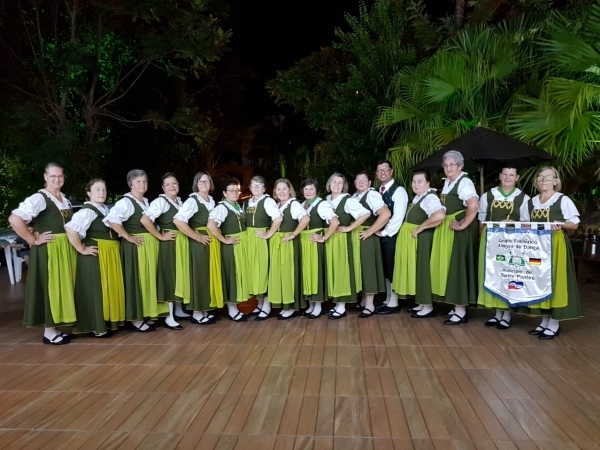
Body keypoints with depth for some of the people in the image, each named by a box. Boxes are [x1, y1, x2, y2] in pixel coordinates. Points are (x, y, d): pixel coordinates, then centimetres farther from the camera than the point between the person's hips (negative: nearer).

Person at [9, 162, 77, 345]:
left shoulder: (65, 199, 13)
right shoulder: (39, 198, -12)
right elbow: (14, 219, -24)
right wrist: (34, 240, -18)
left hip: (66, 249, 8)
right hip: (48, 250, -8)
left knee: (63, 287, 11)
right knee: (50, 287, -1)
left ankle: (56, 327, 22)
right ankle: (49, 332, 10)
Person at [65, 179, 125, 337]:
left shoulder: (106, 210, 12)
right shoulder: (87, 211, -15)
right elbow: (71, 230, -28)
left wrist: (116, 245, 9)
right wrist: (82, 249, -21)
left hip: (111, 254, 9)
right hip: (96, 255, -9)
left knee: (110, 287, 14)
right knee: (95, 289, -1)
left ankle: (108, 322, 25)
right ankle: (96, 327, 8)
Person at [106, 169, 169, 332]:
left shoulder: (147, 202, 14)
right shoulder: (126, 202, -12)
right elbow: (112, 220, -26)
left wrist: (158, 236, 6)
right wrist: (128, 237, -20)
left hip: (150, 245, 8)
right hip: (135, 246, -8)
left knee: (149, 279, 12)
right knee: (136, 280, -2)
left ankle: (146, 315, 23)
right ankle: (136, 320, 7)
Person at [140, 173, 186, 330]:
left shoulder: (180, 201, 12)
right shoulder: (160, 201, -13)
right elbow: (144, 220, -25)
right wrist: (160, 236, -18)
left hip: (182, 242, 8)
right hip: (169, 243, -8)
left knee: (181, 275, 14)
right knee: (170, 276, -5)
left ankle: (179, 310, 28)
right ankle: (169, 317, 2)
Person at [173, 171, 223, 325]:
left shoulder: (211, 201, 12)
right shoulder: (192, 200, -12)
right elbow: (178, 220, -24)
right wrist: (197, 236, -19)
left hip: (212, 242, 8)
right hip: (200, 243, -8)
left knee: (210, 275, 10)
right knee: (199, 276, -2)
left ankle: (205, 310, 20)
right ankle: (197, 314, 8)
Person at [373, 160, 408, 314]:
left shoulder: (399, 191, -9)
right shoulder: (378, 192, 13)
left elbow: (398, 216, -18)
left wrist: (384, 232, -15)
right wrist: (379, 232, 1)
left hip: (392, 236, -7)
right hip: (381, 236, 7)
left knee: (392, 269, 0)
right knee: (385, 269, 13)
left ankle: (393, 304, 9)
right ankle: (388, 300, 23)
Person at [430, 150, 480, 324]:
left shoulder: (464, 182, -15)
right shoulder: (447, 182, 13)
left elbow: (474, 206, -30)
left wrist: (463, 225, -22)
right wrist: (443, 223, 12)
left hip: (459, 230, -9)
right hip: (447, 229, 9)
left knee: (458, 266, -4)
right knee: (450, 266, 12)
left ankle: (461, 311, 5)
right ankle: (456, 306, 23)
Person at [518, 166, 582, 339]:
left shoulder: (563, 200, -4)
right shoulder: (531, 201, 13)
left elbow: (574, 224, -5)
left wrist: (561, 224, -22)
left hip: (556, 243, -5)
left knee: (555, 280, -4)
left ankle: (555, 324, 4)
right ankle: (544, 321, 16)